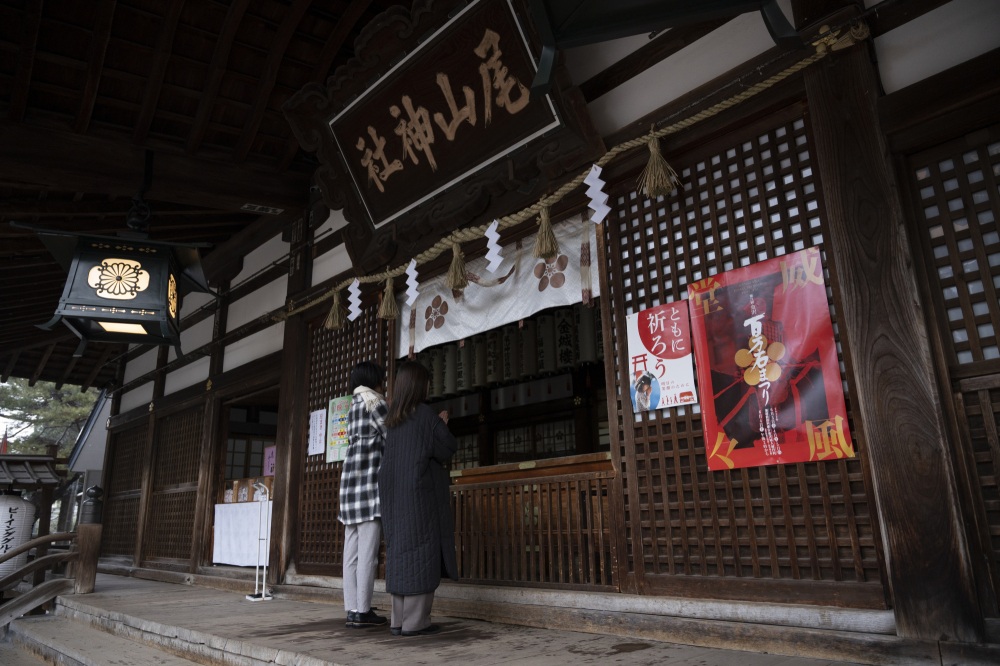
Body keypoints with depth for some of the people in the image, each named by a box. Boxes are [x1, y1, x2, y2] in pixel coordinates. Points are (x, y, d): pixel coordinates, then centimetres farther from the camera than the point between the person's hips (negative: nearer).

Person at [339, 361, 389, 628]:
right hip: (369, 481, -8)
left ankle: (352, 609, 6)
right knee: (368, 550, -7)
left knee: (352, 550, 5)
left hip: (351, 480, 8)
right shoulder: (374, 402, -3)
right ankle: (362, 611, -6)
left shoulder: (353, 407, 22)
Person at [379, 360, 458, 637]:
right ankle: (415, 621, -2)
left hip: (395, 495, 7)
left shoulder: (393, 419, 10)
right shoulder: (426, 414, -11)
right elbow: (449, 448, -8)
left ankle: (398, 619, 12)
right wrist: (443, 426, 9)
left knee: (400, 552, 9)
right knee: (421, 554, -3)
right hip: (421, 494, -7)